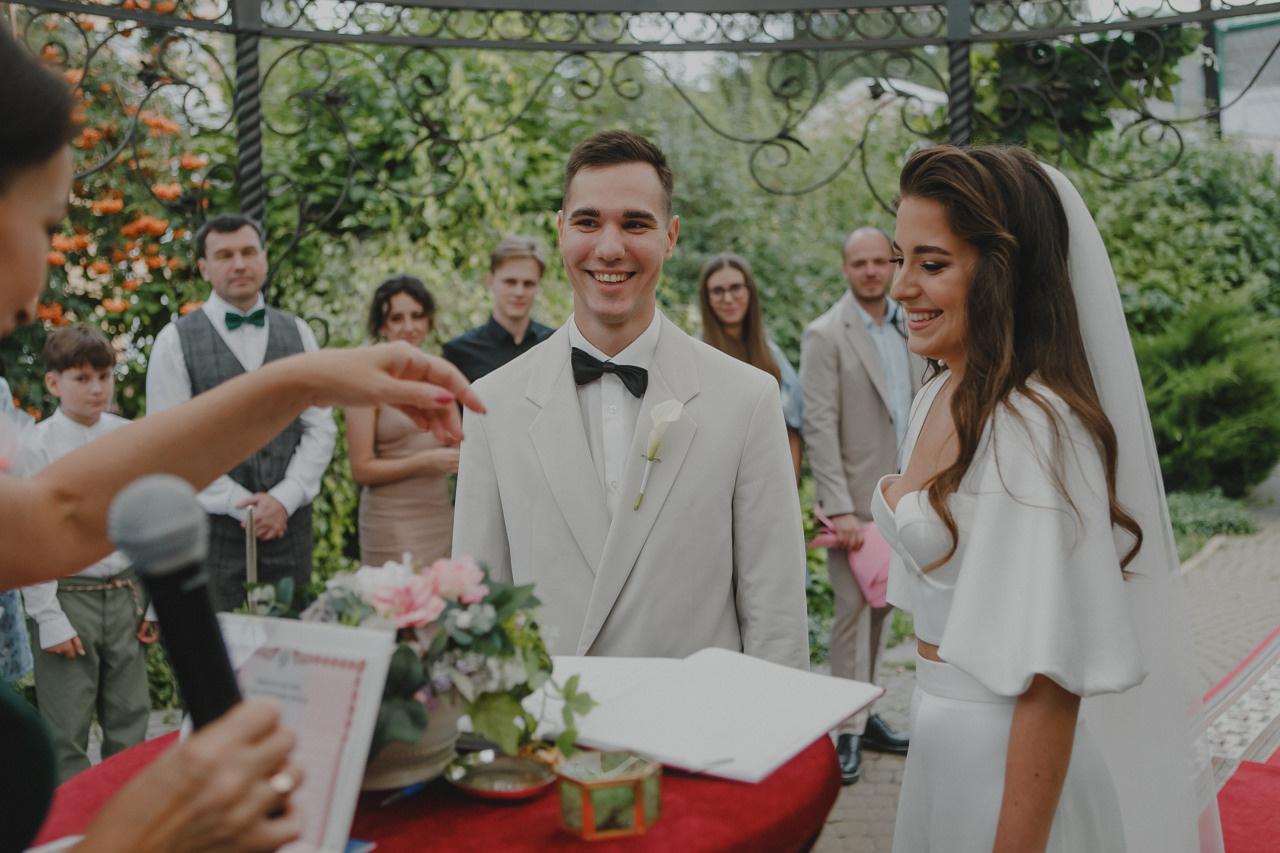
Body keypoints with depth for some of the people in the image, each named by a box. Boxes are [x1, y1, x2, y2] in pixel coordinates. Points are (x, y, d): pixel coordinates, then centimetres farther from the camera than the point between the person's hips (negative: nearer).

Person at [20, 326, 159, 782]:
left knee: (130, 723, 10)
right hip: (66, 596, -3)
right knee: (66, 733, 3)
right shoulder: (38, 446, -7)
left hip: (125, 595, 4)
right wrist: (49, 619, -10)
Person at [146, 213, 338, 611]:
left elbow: (320, 428, 7)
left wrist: (284, 498, -6)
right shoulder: (176, 340, 1)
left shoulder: (298, 333, 11)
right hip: (213, 527, -3)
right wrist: (241, 504, -9)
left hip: (289, 522, 3)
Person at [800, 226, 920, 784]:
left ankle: (864, 712, 24)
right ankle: (849, 731, 4)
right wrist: (839, 508, -20)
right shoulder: (825, 336, -8)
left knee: (882, 605, 12)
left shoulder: (909, 328, 12)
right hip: (855, 498, -6)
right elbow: (819, 427, -14)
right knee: (853, 607, -5)